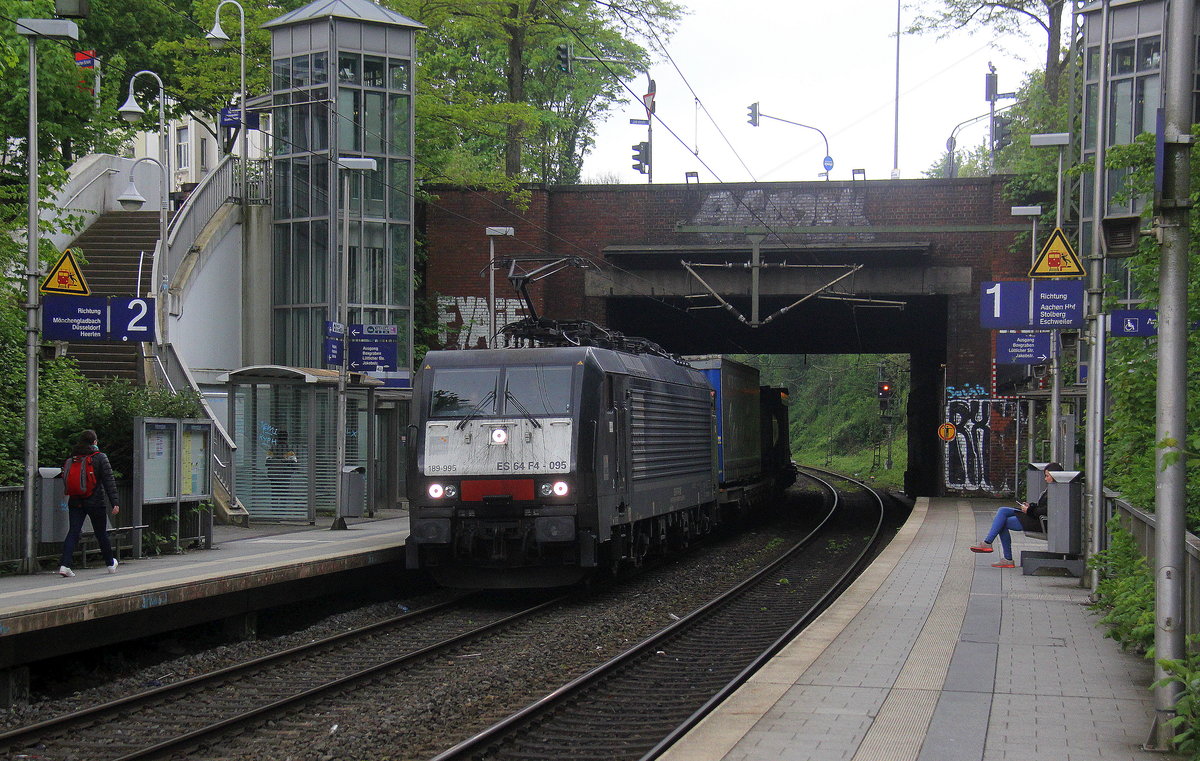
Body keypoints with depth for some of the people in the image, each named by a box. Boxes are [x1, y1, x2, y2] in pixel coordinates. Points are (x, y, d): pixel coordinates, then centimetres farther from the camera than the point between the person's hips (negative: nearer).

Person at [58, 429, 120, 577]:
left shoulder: (73, 457, 6)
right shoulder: (100, 457, -6)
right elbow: (109, 481, -9)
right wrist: (114, 503, -9)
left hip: (75, 502, 3)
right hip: (95, 502, -3)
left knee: (73, 532, 0)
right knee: (101, 533, 11)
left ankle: (65, 564, -14)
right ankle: (110, 564, 27)